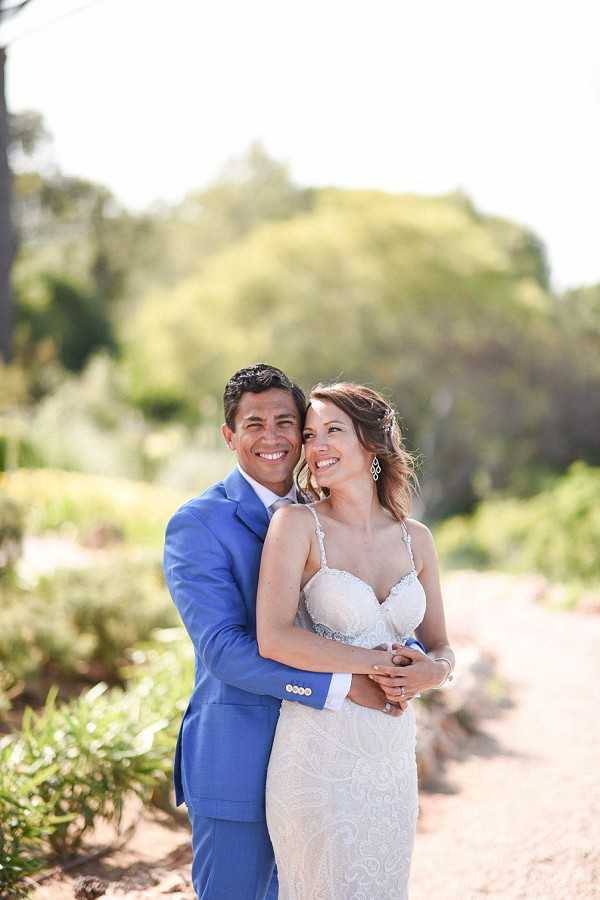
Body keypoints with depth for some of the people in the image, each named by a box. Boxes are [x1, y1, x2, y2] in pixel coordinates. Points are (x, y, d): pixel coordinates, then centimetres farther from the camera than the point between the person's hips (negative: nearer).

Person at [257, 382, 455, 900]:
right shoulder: (297, 524, -7)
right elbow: (273, 638, -17)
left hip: (392, 755, 5)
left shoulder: (416, 540, 6)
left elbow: (440, 648, 13)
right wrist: (376, 664, -16)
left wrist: (430, 672, -10)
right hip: (319, 753, -5)